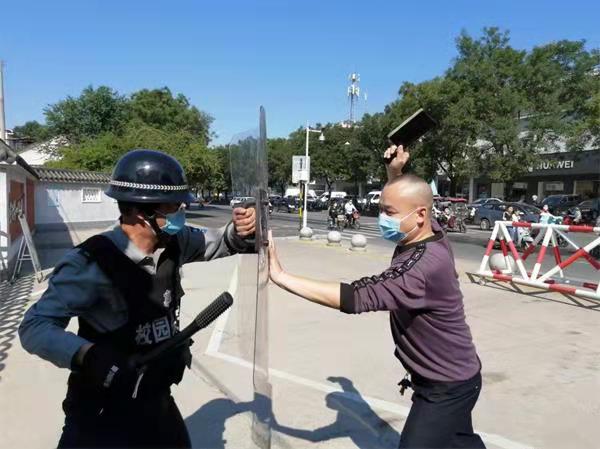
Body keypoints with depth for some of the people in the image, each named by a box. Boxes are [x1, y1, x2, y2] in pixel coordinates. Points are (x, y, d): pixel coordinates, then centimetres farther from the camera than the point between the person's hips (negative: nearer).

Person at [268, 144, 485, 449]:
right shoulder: (431, 235, -7)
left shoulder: (423, 264, -35)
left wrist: (280, 276, -41)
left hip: (447, 387, -9)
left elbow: (354, 297, -41)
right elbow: (403, 199, 14)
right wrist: (395, 173, -4)